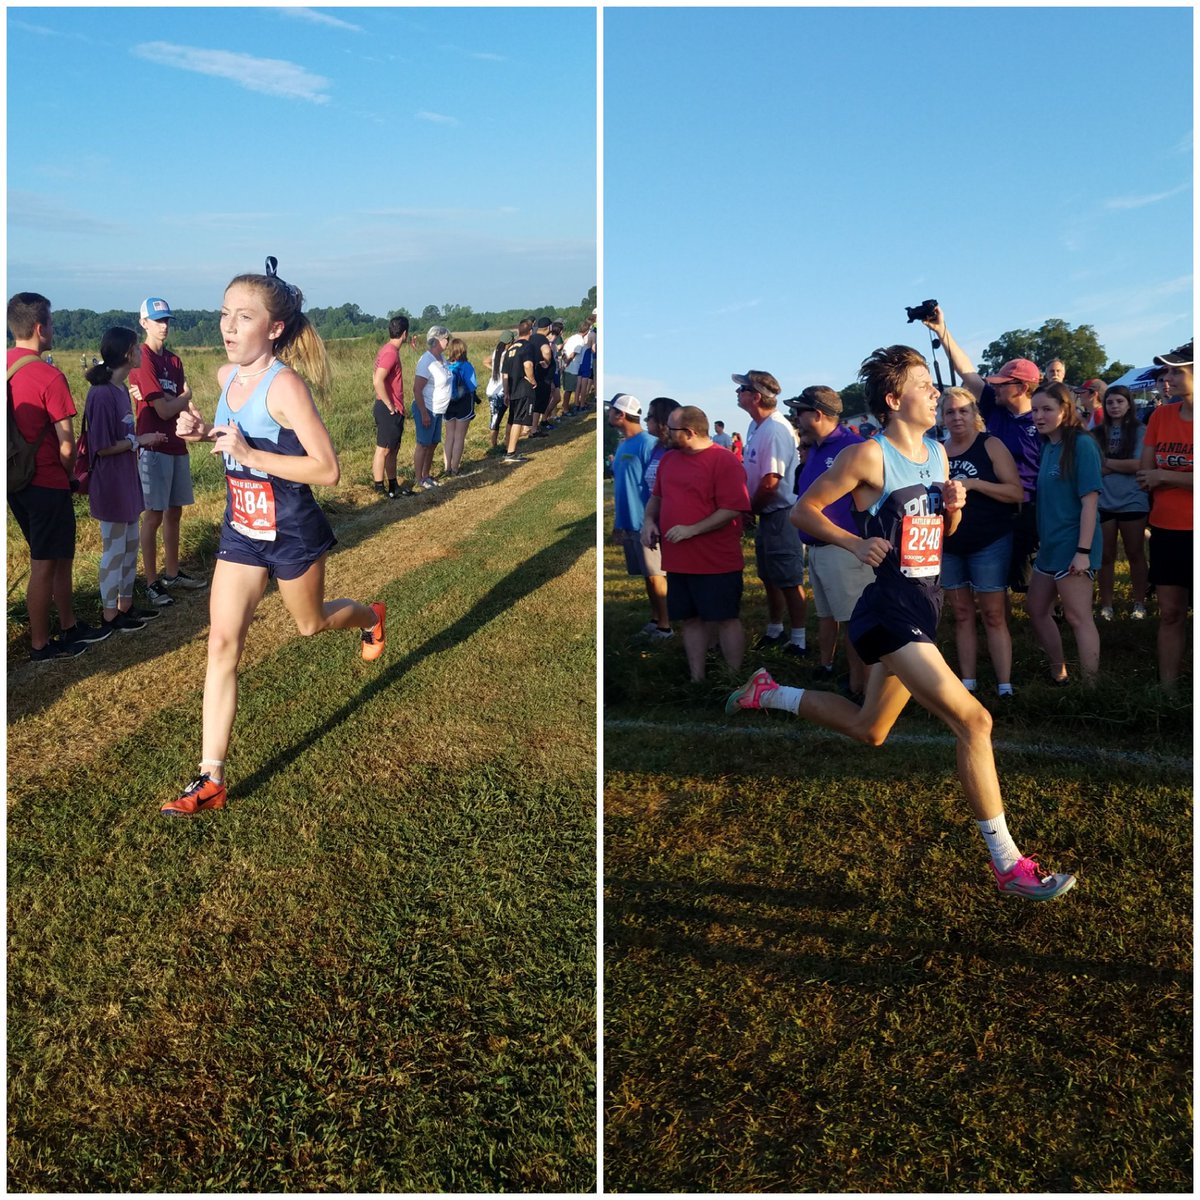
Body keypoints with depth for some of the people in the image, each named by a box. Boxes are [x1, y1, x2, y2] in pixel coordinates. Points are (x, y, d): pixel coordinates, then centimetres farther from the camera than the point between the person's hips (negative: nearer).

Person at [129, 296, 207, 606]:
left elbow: (182, 407, 3)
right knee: (154, 515, -3)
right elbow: (164, 411, -16)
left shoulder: (174, 360, 12)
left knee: (174, 512, 14)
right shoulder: (142, 360, -12)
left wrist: (160, 398, -15)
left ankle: (172, 573, 25)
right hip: (155, 448, -8)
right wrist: (184, 396, 2)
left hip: (177, 446, 8)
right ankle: (152, 583, 4)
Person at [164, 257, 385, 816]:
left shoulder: (284, 386, -23)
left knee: (310, 624, 20)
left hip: (291, 532, -6)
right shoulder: (227, 375, -1)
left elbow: (327, 470, -26)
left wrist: (250, 454, -30)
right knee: (222, 644, -2)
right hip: (241, 530, 6)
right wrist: (203, 431, -1)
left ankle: (371, 615, 57)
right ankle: (211, 780, 3)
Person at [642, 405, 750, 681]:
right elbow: (656, 497, 20)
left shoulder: (724, 461, -12)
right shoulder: (669, 459, 10)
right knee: (691, 619, 12)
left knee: (725, 619, 3)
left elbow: (732, 509, -18)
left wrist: (692, 530, -22)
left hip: (716, 563, -6)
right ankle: (697, 679, 22)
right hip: (678, 561, 7)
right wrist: (649, 521, 0)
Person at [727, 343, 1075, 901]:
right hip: (889, 609, -9)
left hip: (925, 605, 9)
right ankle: (1008, 864, -7)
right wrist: (856, 543, -18)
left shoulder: (937, 452, 12)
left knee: (868, 729, 21)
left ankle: (767, 693, 40)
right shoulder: (869, 456, -11)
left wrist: (953, 506, 0)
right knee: (973, 720, -16)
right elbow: (803, 509, -6)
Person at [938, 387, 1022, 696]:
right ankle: (967, 683, 17)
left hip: (990, 543, -5)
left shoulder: (990, 445, -7)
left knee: (993, 616, -3)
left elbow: (1016, 492, -12)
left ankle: (1005, 687, 2)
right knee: (962, 615, 10)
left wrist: (973, 483, -21)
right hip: (949, 546, 5)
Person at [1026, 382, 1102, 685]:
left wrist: (1083, 551, -20)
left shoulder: (1081, 444, -13)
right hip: (1049, 545, 9)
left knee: (1078, 618, -5)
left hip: (1072, 546, -9)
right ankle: (1057, 673, 29)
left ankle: (1091, 688, 1)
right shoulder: (1048, 446, 9)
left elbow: (1090, 500, -16)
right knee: (1037, 610, 16)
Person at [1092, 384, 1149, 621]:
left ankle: (1139, 604, 19)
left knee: (1135, 554, 9)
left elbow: (1138, 464, -13)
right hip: (1102, 502, 2)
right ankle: (1106, 605, 18)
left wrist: (1106, 463, -7)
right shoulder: (1097, 433, 5)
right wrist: (1120, 466, -12)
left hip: (1132, 502, -2)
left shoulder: (1139, 430, -4)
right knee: (1105, 556, 9)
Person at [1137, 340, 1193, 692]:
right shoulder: (1161, 416, 5)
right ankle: (1166, 689, 16)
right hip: (1166, 528, 5)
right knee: (1170, 614, 10)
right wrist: (1183, 480, -10)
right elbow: (1144, 475, 4)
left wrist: (1165, 476, -10)